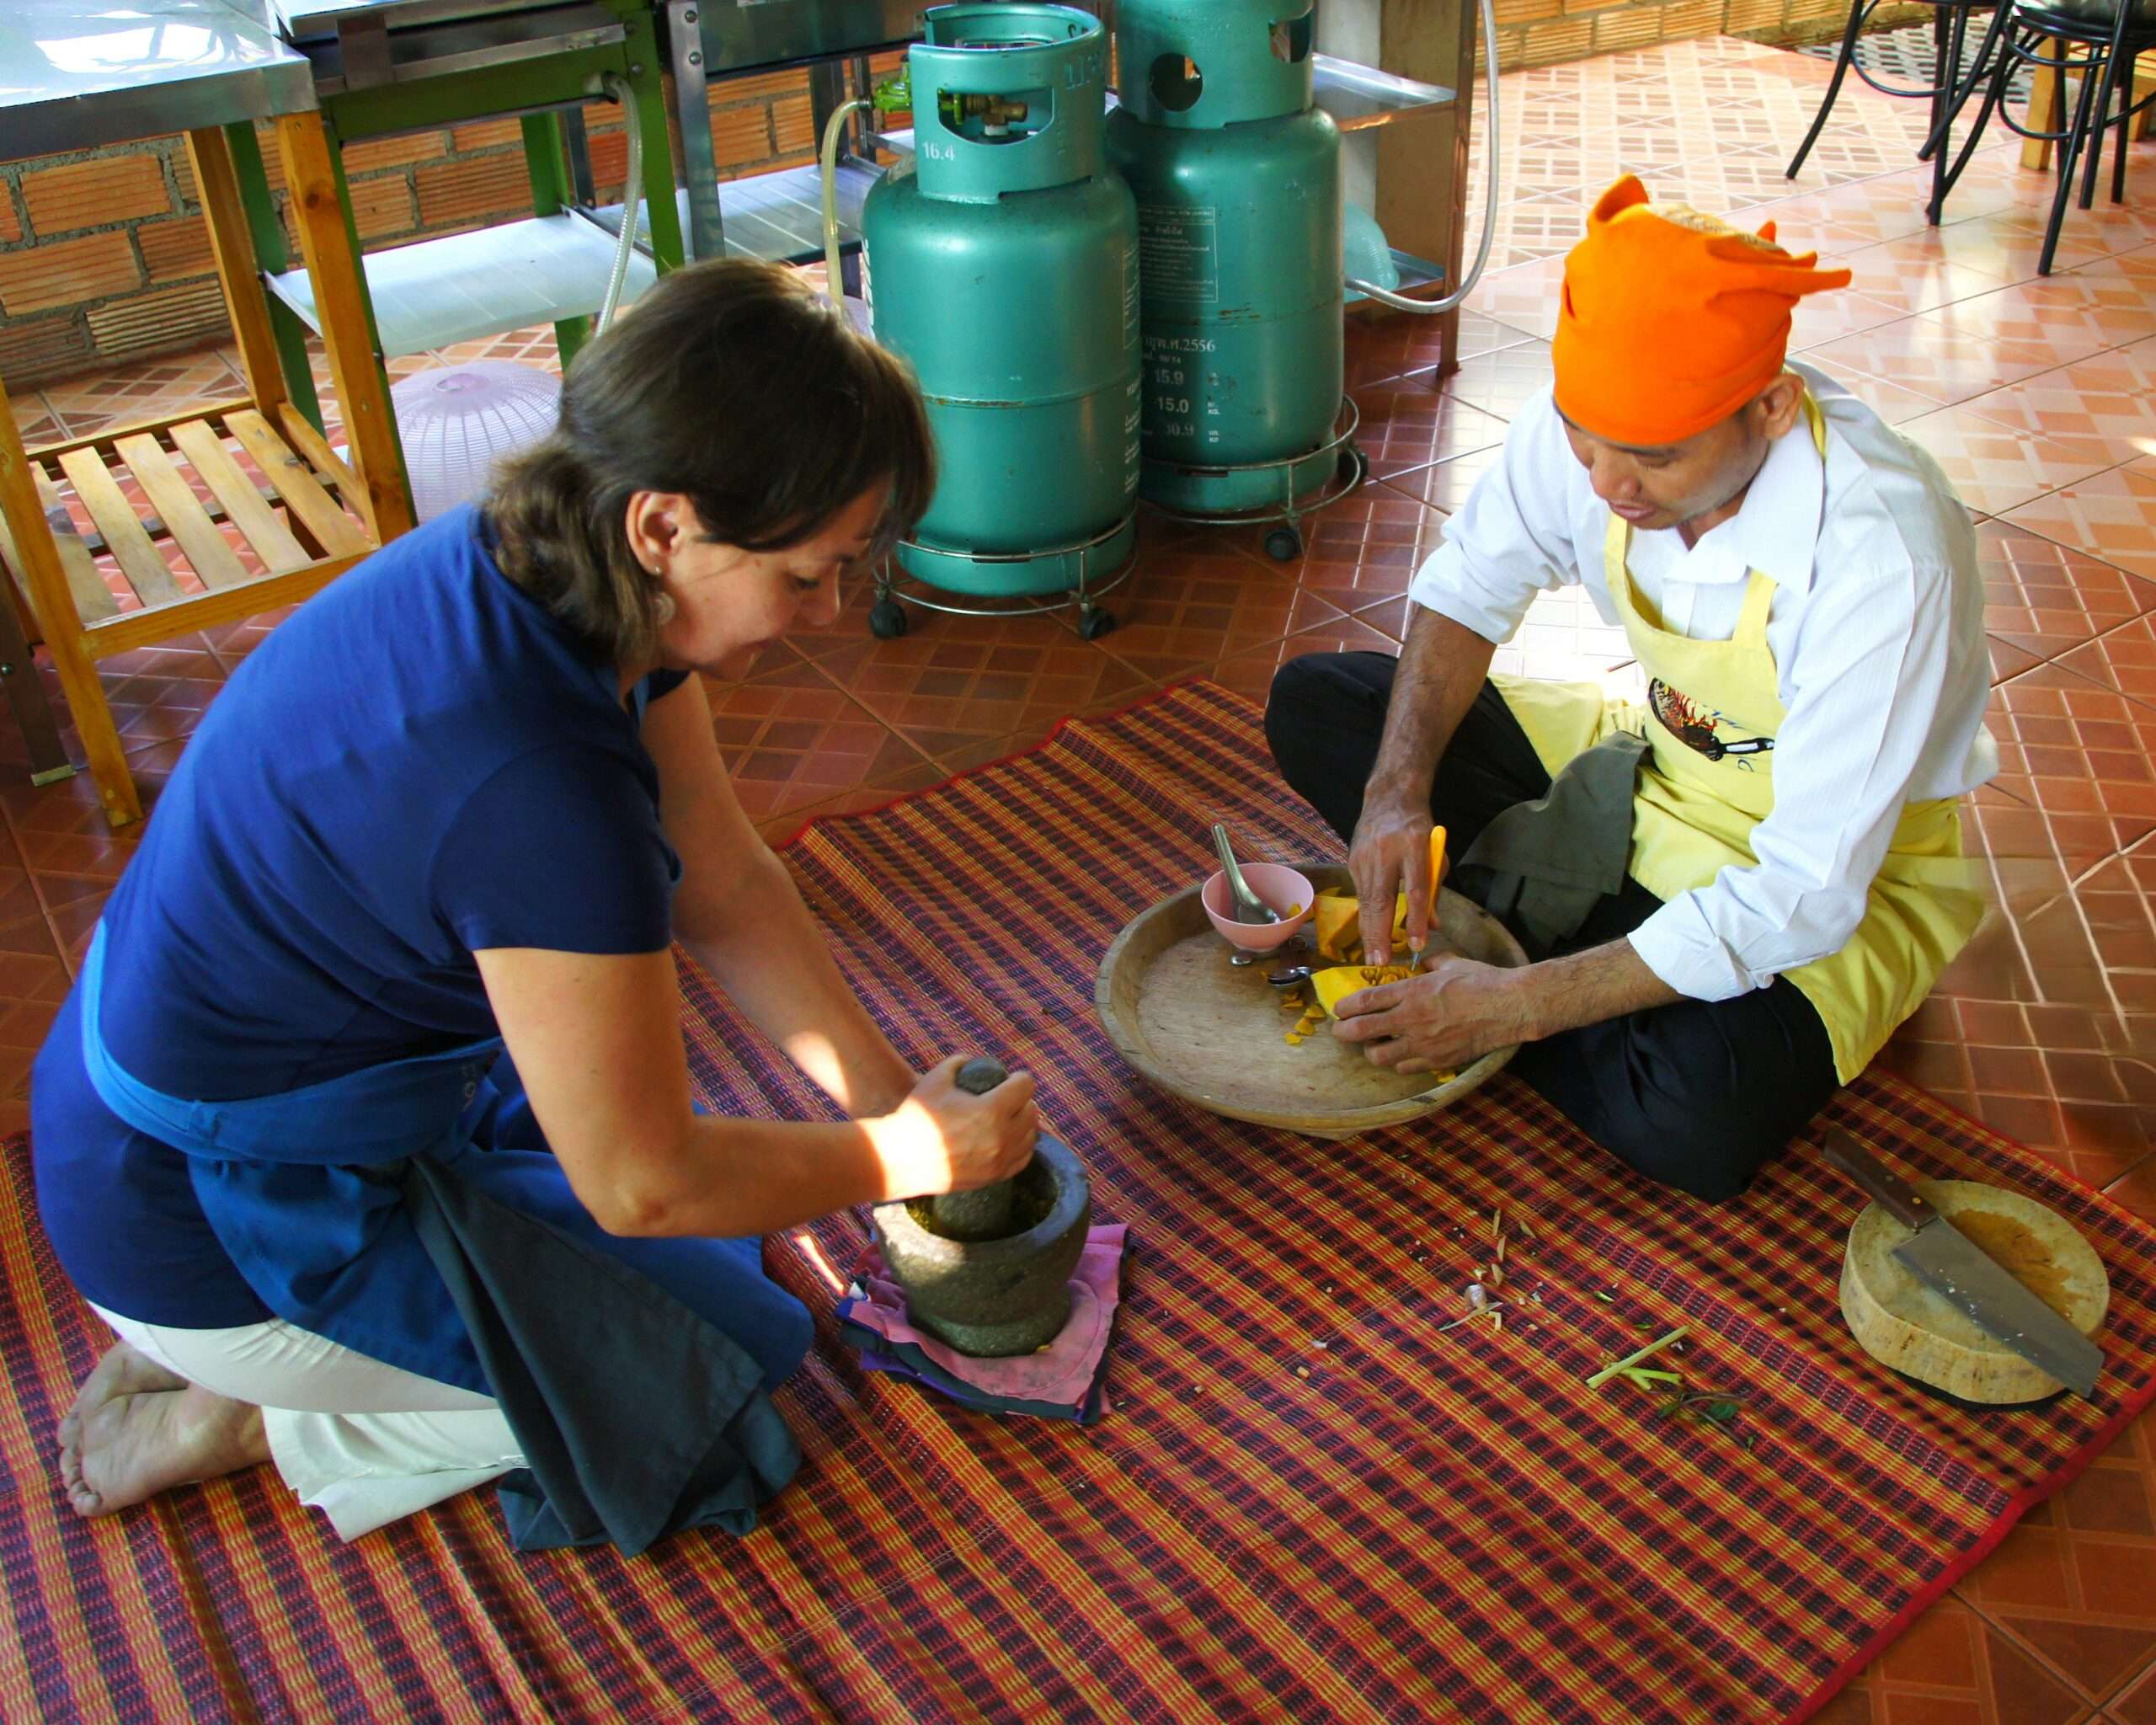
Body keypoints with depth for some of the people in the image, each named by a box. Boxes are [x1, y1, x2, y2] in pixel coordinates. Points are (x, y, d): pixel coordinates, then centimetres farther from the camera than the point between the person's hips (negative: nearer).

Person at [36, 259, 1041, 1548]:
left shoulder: (531, 570, -10)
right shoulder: (536, 784, -36)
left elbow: (727, 885, 0)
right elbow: (645, 1186, -24)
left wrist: (898, 1097, -1)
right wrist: (915, 1156, -11)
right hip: (217, 1219, -8)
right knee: (735, 1349, 2)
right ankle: (232, 1416, 7)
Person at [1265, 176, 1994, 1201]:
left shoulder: (1884, 558, -35)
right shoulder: (1589, 421, -20)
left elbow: (1805, 898, -32)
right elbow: (1469, 588, -1)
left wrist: (1517, 1005, -34)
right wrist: (1400, 788, -18)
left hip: (1844, 868, -4)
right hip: (1656, 769, 5)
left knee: (1692, 1124, -34)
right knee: (1314, 705, -7)